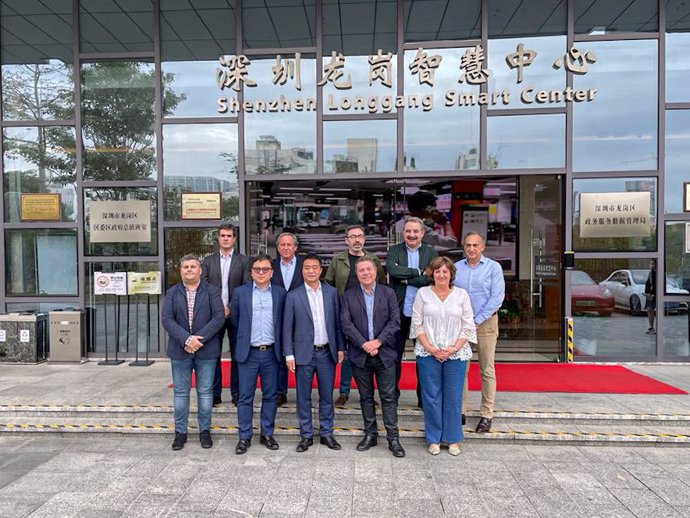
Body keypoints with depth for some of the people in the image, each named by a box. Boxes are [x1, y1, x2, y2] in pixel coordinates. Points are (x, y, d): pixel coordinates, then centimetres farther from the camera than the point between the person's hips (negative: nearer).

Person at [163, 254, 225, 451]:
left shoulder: (212, 291, 2)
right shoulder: (172, 293, 6)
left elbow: (219, 317, -9)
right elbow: (167, 320, -5)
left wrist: (199, 339, -17)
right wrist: (186, 339, -18)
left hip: (206, 350, -1)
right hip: (180, 351, 1)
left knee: (205, 392, 7)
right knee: (180, 392, 10)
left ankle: (204, 431, 20)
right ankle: (180, 432, 22)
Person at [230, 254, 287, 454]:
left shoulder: (280, 293, 2)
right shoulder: (240, 292, 0)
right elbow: (234, 317, 11)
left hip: (271, 352, 1)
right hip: (248, 353, -1)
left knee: (270, 396, 9)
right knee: (245, 397, 4)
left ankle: (267, 434, 23)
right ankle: (244, 437, 16)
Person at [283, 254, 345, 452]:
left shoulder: (331, 292, 3)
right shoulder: (293, 296, -3)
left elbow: (337, 322, 7)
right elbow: (287, 328, -1)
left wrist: (340, 347, 5)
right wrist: (289, 355, -5)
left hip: (327, 352, 2)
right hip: (304, 353, -1)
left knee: (327, 396, 11)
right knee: (304, 397, 8)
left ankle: (326, 433, 26)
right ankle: (306, 435, 23)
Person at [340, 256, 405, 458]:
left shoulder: (388, 293, 3)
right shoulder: (348, 296, 3)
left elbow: (395, 321, -4)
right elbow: (346, 324, -5)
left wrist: (378, 341, -14)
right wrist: (364, 344, -15)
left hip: (385, 353, -1)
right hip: (360, 354, 1)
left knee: (388, 397, 4)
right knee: (366, 397, 12)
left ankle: (393, 438, 13)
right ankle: (370, 434, 25)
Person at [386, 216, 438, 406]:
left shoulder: (431, 253, 3)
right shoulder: (394, 251, 2)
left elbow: (431, 279, -11)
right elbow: (392, 270, -17)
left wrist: (406, 279, -13)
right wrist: (417, 272, -15)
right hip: (399, 311, 0)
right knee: (395, 354, 10)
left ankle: (424, 397, 25)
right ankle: (392, 395, 26)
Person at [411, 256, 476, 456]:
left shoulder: (461, 294, 5)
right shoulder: (423, 293, 3)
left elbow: (468, 326, 3)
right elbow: (417, 324, 1)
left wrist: (454, 348, -9)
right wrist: (430, 348, -8)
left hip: (456, 354, 1)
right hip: (428, 354, 0)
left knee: (454, 397, 6)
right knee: (431, 397, 5)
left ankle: (452, 439, 22)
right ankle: (434, 439, 20)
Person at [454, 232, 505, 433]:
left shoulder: (493, 267, 0)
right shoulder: (456, 268, 7)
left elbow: (497, 297, -7)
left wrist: (477, 321, -11)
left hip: (485, 323, -2)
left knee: (487, 371, 3)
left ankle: (487, 415, 12)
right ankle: (459, 411, 14)